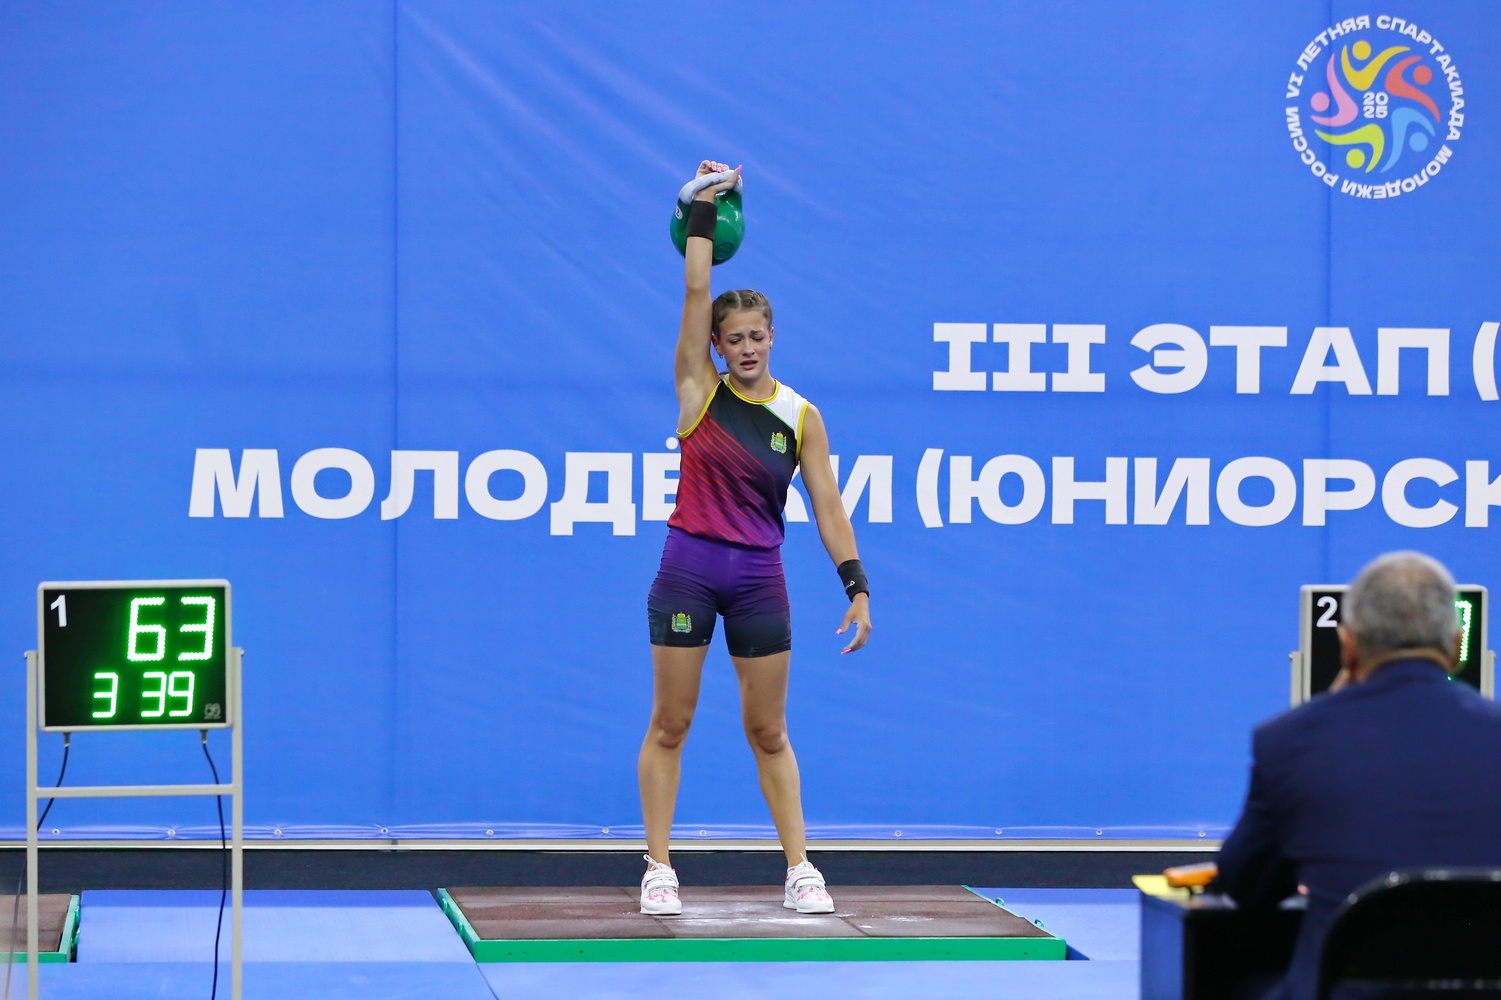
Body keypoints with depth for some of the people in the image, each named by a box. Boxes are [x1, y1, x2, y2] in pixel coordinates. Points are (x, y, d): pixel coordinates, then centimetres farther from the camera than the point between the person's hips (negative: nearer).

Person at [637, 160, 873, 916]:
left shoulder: (800, 416, 2)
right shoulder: (697, 391, 0)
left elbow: (827, 505, 1)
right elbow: (696, 292, -7)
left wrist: (857, 587, -6)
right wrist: (703, 213, -7)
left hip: (759, 578, 1)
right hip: (689, 569, -1)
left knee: (768, 732, 7)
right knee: (669, 724, 2)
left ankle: (799, 869, 12)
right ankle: (659, 869, 8)